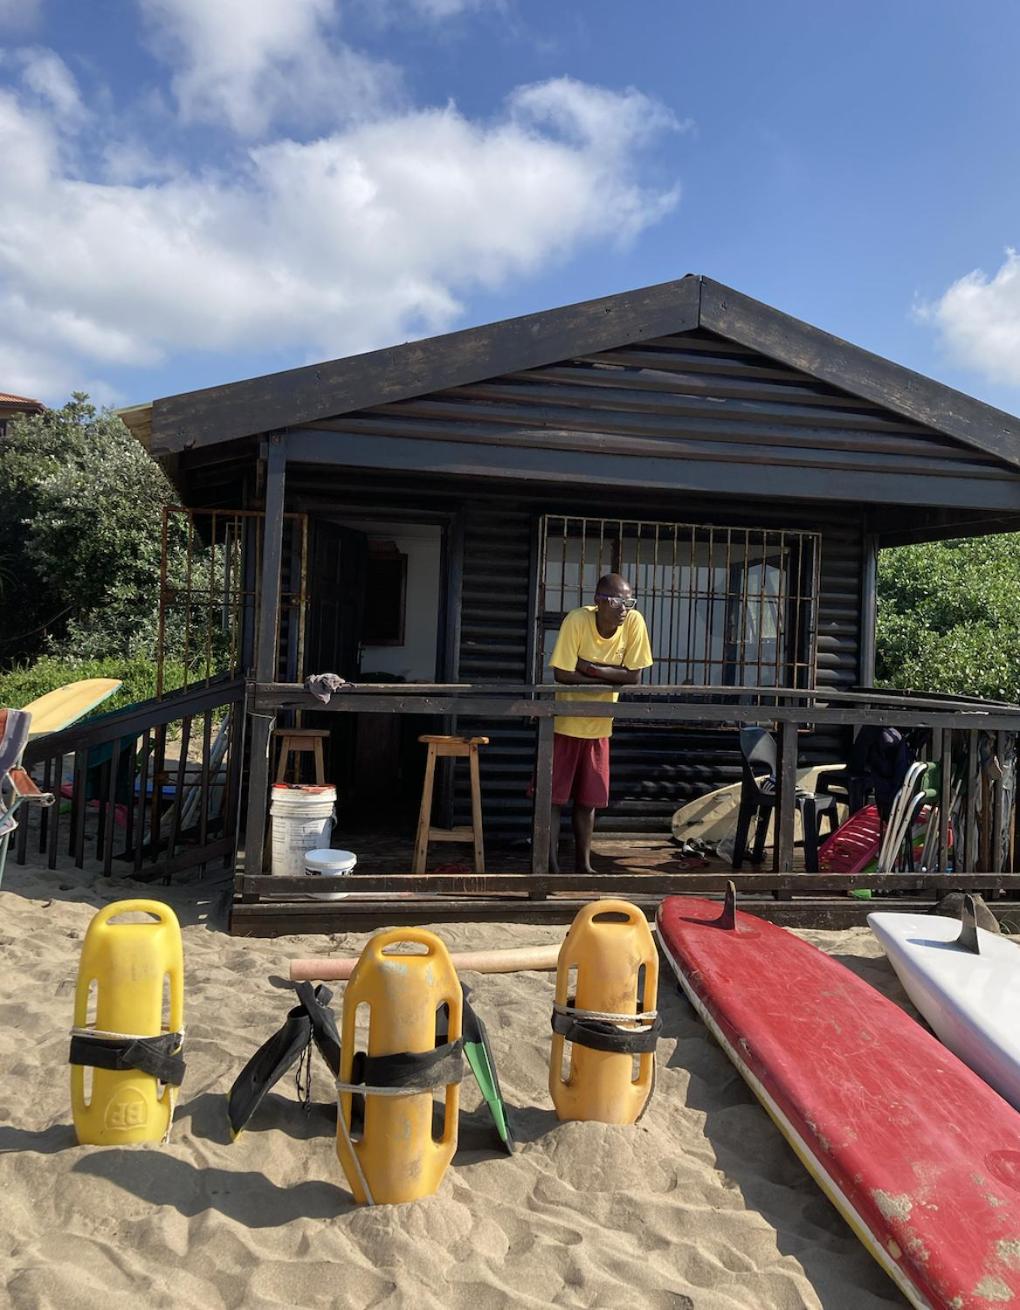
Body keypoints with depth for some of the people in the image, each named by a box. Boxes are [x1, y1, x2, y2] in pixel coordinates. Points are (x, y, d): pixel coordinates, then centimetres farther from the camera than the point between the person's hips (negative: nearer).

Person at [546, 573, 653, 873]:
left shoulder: (634, 622, -13)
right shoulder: (577, 620, -22)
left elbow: (634, 676, -14)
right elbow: (562, 674, -24)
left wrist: (592, 669, -22)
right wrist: (611, 677, -18)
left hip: (599, 727, 3)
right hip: (565, 724, -3)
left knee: (588, 800, 12)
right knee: (554, 797, 1)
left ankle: (583, 864, 25)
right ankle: (552, 865, 12)